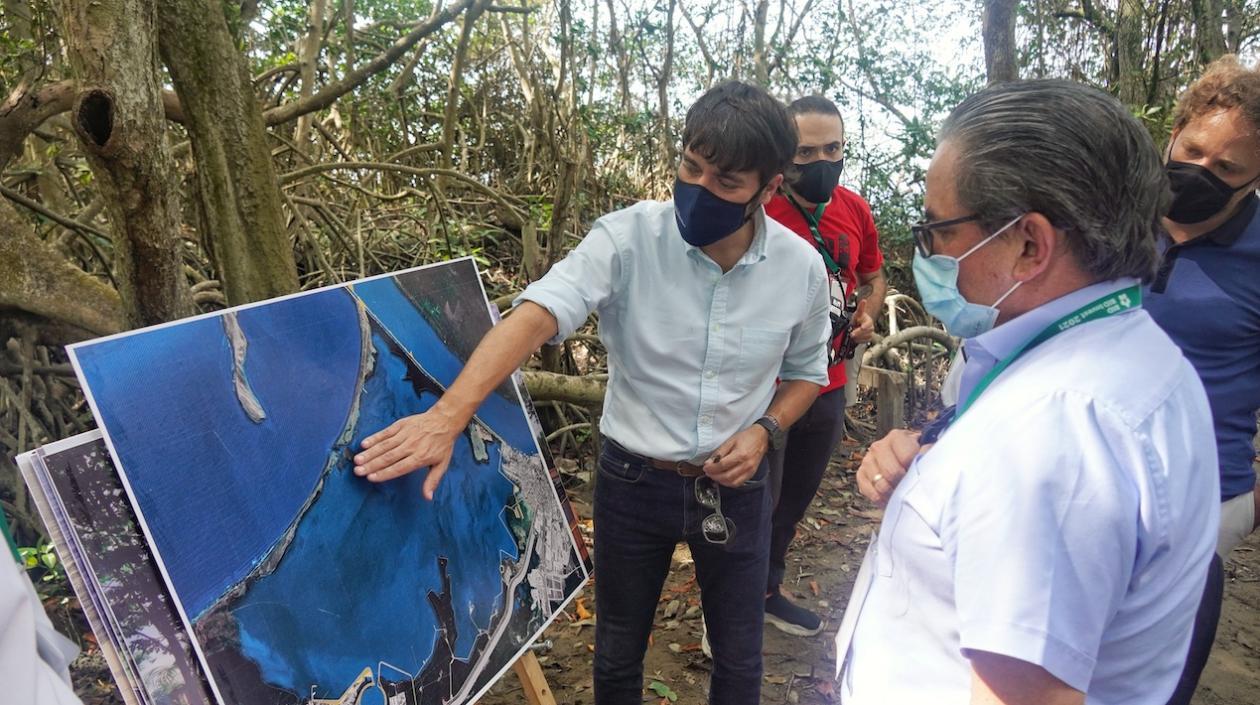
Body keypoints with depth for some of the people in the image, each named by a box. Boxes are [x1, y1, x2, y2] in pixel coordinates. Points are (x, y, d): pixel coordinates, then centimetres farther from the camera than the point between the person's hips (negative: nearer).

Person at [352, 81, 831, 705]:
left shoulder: (802, 267, -10)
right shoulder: (628, 238, -19)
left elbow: (806, 371, 7)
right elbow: (537, 314, -34)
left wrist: (766, 430, -12)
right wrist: (449, 413, -48)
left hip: (735, 487, 1)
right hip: (634, 482, -1)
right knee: (617, 655, 20)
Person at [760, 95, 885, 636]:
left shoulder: (855, 210, 2)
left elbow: (873, 276, 18)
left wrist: (867, 315, -1)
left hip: (827, 384, 6)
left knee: (795, 499, 22)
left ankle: (767, 591, 44)